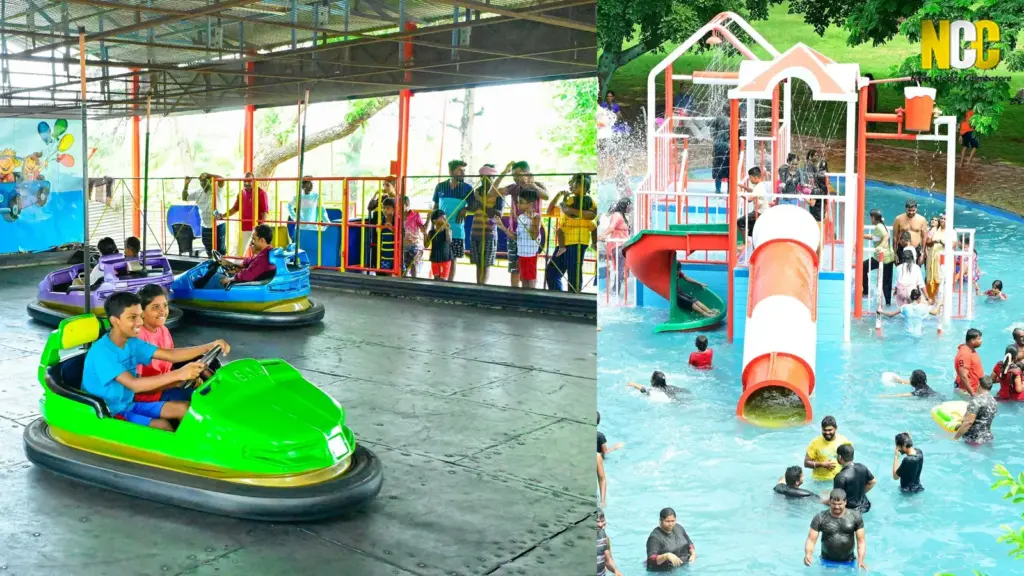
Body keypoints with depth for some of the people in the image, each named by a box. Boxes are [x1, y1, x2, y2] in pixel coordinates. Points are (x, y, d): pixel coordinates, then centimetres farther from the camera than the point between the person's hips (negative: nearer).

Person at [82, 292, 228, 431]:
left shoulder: (132, 343, 1)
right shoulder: (101, 352, -24)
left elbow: (171, 354, -2)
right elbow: (134, 384, -34)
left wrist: (209, 346, -15)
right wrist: (178, 374, -43)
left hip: (128, 405, 8)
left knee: (183, 408, -2)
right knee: (162, 425, -24)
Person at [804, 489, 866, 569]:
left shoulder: (855, 517, -5)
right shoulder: (820, 518, -8)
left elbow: (861, 541, -3)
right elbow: (811, 540, -9)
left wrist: (860, 560, -17)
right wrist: (808, 554, -29)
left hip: (849, 562, 1)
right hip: (827, 562, 0)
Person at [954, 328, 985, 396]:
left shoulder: (971, 350, 8)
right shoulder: (964, 354, -24)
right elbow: (964, 377, -28)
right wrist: (973, 394, -26)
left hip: (975, 390, 10)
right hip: (967, 392, -10)